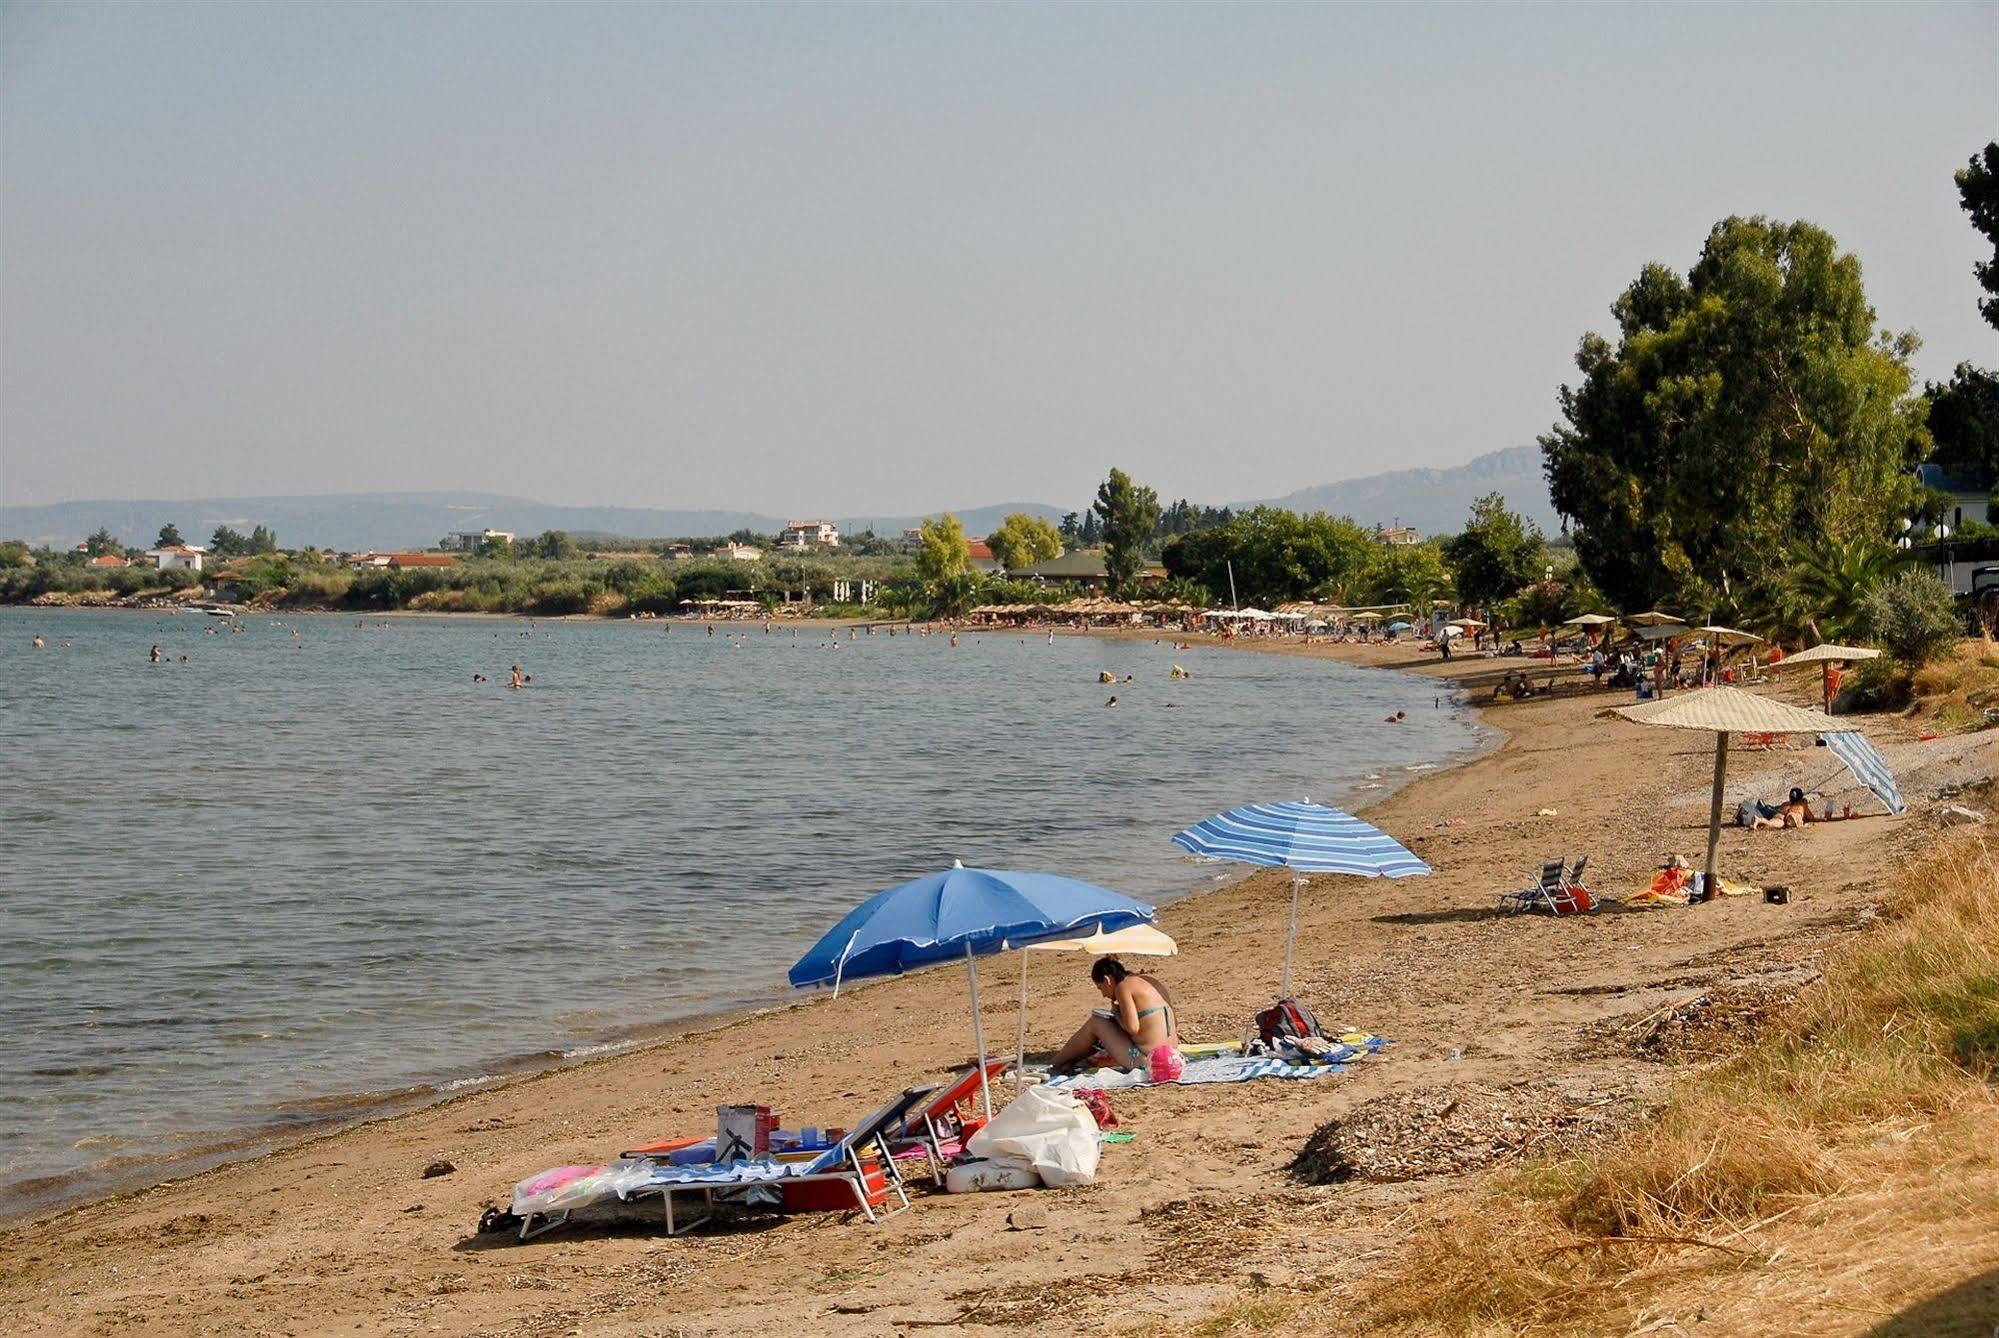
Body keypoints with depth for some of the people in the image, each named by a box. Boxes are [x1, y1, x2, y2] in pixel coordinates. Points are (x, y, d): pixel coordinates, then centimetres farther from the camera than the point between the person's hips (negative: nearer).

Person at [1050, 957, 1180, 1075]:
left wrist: (1116, 1013, 1)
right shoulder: (1149, 981, 17)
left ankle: (1056, 1064, 19)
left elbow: (1132, 1028, -18)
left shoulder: (1123, 987, -9)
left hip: (1147, 1059, -9)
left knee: (1095, 1022, 7)